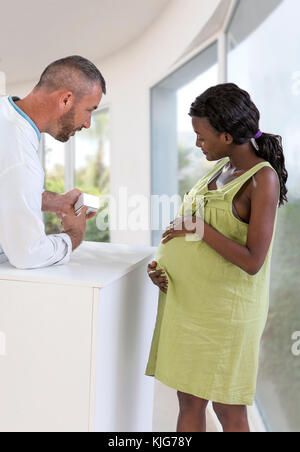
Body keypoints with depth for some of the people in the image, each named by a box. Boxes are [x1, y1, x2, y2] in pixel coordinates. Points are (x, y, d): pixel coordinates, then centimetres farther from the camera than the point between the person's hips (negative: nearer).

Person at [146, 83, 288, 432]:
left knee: (228, 409, 8)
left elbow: (252, 261, -21)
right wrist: (164, 264, 5)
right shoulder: (220, 168, 10)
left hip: (225, 308, -7)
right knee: (188, 402, 15)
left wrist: (200, 229, -19)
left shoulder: (263, 178, -14)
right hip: (186, 300, 7)